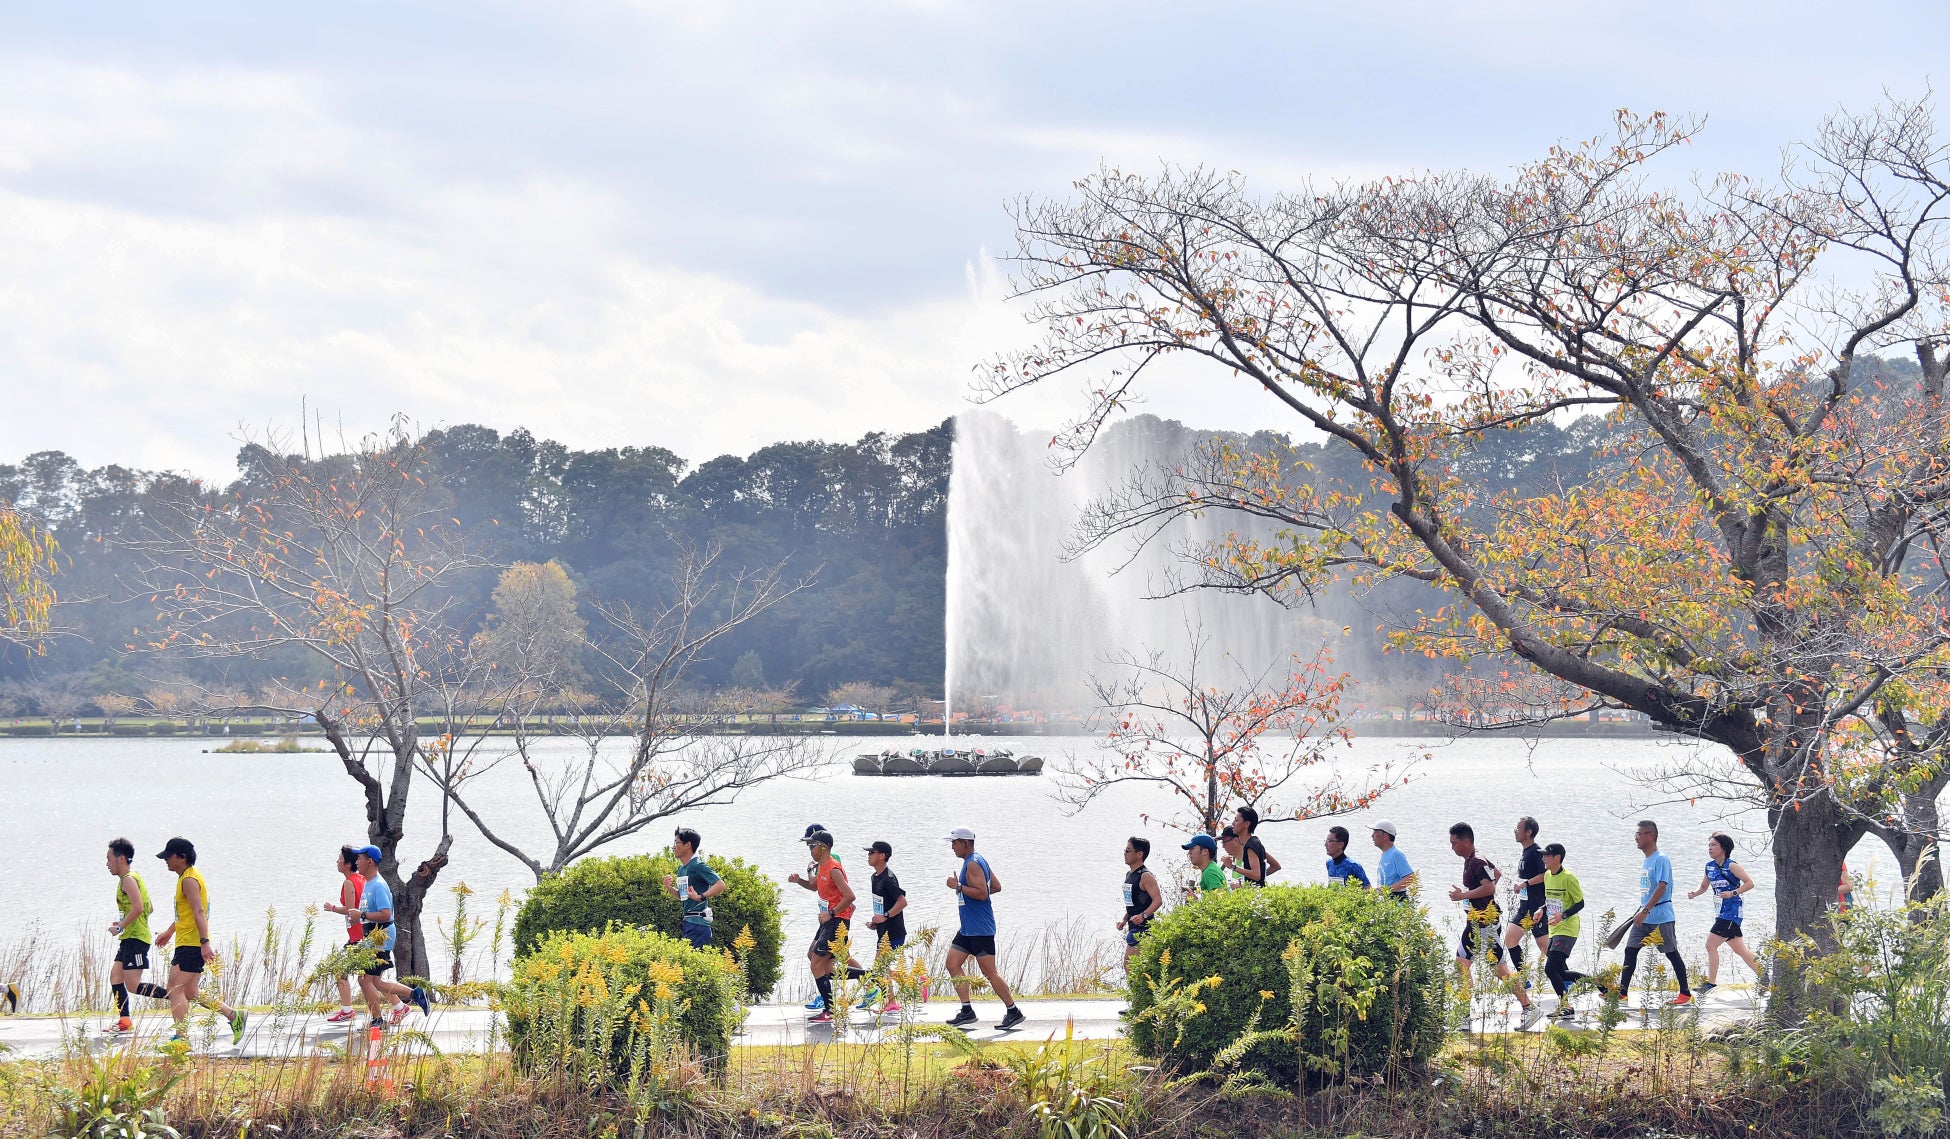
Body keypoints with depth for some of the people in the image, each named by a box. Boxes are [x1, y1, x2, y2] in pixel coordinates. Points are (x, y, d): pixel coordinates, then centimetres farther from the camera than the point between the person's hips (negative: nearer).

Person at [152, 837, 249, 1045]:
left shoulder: (189, 880, -14)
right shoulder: (187, 877, 18)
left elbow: (199, 912, -23)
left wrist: (204, 942, -30)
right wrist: (169, 932, 38)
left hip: (190, 944, -10)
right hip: (187, 944, 10)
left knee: (176, 990, -11)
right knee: (190, 993, 12)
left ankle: (181, 1038, -13)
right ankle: (234, 1016, 13)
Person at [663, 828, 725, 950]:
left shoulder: (697, 866, -13)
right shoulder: (681, 868, 16)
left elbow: (720, 885, -23)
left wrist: (700, 897, -24)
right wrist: (670, 888, 8)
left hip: (698, 923, -10)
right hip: (688, 922, 10)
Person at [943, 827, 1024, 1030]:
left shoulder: (973, 864, -16)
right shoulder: (978, 861, 15)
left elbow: (982, 893, -25)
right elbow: (997, 887, 20)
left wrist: (958, 887, -20)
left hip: (980, 930, -11)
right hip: (968, 929, 11)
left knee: (989, 972, -7)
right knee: (952, 964, 7)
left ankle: (1013, 1012, 0)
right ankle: (967, 1011, 9)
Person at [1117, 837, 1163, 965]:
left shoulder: (1145, 876, -14)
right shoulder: (1129, 874, 15)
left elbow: (1158, 900, -22)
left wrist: (1143, 915, -33)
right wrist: (1124, 920, 15)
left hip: (1143, 927, -10)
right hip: (1133, 927, 10)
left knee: (1130, 964, -14)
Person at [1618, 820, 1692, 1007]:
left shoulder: (1661, 859, -14)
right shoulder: (1647, 860, 14)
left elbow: (1661, 887, -22)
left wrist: (1645, 911, -26)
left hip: (1661, 918, -9)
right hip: (1644, 918, 9)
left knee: (1672, 953, 0)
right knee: (1630, 950, 3)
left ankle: (1685, 994, 9)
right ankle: (1622, 992, 3)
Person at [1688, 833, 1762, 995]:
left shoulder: (1731, 866, -13)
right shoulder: (1709, 866, 9)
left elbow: (1750, 883, -13)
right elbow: (1704, 886, 20)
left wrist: (1733, 893, -22)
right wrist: (1694, 893, -1)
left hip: (1732, 911, -9)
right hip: (1721, 911, 9)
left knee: (1711, 945, -13)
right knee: (1739, 949, 16)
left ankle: (1711, 983, -8)